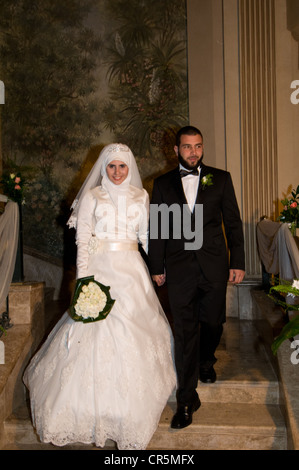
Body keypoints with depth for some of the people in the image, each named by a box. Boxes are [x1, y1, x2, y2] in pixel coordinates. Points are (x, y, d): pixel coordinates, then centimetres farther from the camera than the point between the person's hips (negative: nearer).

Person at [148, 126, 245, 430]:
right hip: (179, 268, -1)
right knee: (184, 332, 0)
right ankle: (187, 399, 10)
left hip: (214, 267, 1)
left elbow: (233, 222, 4)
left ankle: (206, 362, 46)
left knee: (212, 322, 14)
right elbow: (156, 229, 7)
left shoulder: (220, 179, 5)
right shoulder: (162, 184, 6)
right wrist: (156, 267, 6)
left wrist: (237, 262, 0)